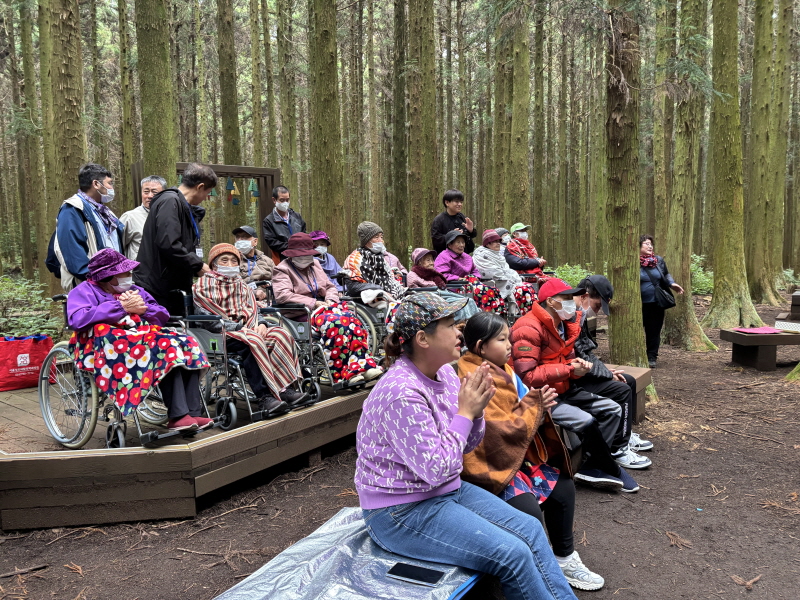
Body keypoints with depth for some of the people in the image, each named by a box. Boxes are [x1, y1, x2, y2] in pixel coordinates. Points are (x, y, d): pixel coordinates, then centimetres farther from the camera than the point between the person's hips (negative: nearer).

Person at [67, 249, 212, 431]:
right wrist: (121, 307, -12)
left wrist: (143, 309, -2)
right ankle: (177, 415, -34)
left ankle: (192, 413, -28)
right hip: (108, 344, -6)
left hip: (145, 337, 7)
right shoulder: (86, 290, 8)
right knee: (166, 348, -32)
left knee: (187, 346, -22)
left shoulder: (134, 290, 26)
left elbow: (163, 316, 20)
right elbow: (78, 320, -14)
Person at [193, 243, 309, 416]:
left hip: (247, 329, 7)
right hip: (221, 334, -6)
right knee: (253, 340, -37)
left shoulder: (240, 283, 25)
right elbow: (209, 319, -9)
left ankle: (286, 389, -28)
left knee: (281, 334, -20)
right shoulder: (204, 285, 3)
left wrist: (261, 324, -4)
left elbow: (253, 309, 20)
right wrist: (239, 327, -18)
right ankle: (264, 397, -39)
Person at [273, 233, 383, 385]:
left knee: (353, 320, -25)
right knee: (336, 321, -35)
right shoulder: (282, 270, 4)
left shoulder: (315, 265, 25)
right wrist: (313, 303, -17)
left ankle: (363, 366, -33)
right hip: (302, 314, -6)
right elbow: (282, 295, -14)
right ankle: (341, 375, -35)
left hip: (322, 306, 6)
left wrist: (330, 300, 2)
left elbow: (330, 287, 28)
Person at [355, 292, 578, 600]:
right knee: (513, 553, -14)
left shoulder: (445, 372, 0)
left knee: (531, 529, 2)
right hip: (402, 511, -9)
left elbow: (466, 446, 8)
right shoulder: (402, 393, -27)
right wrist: (465, 412, -20)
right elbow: (436, 469, -25)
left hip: (449, 490, 9)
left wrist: (476, 410, -12)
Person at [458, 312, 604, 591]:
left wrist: (539, 404, -3)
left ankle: (564, 558, 25)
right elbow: (501, 430, -24)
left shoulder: (501, 369, 8)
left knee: (563, 487, 7)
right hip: (491, 464, -10)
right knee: (530, 512, -24)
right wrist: (534, 405, -14)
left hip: (517, 455, 10)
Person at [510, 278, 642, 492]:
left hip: (563, 390, 10)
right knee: (585, 420, -25)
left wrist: (577, 364, -5)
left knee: (612, 409, 4)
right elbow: (527, 377, -26)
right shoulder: (529, 329, -22)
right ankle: (613, 470, 1)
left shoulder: (564, 324, 10)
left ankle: (592, 467, -4)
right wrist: (568, 370, -22)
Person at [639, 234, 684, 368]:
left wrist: (672, 284, 2)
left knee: (654, 331, 7)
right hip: (639, 304, -4)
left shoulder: (659, 260, 8)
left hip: (656, 304, 4)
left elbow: (666, 275, 20)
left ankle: (652, 357, 16)